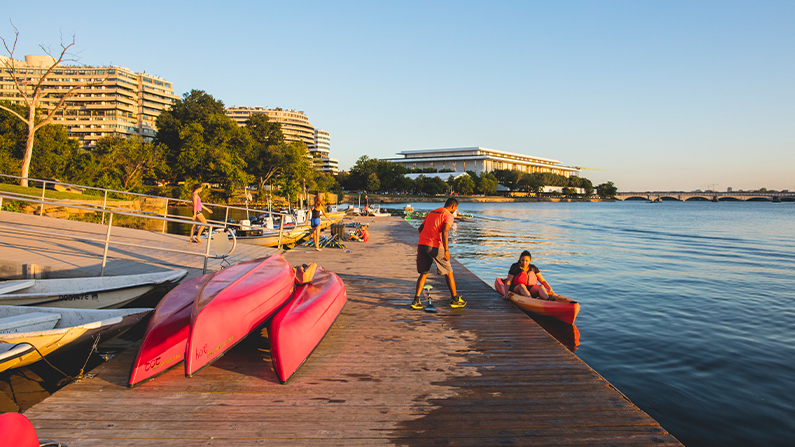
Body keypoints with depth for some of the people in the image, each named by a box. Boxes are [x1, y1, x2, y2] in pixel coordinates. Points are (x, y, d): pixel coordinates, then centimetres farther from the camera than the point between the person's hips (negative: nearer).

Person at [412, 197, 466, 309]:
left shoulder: (432, 213, 22)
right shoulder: (448, 215, 0)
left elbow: (421, 228, 22)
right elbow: (444, 232, -15)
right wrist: (446, 250, -18)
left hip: (421, 244, 6)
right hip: (435, 247, -6)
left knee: (423, 274, 14)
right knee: (448, 273, 9)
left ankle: (416, 301, 6)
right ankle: (455, 299, 17)